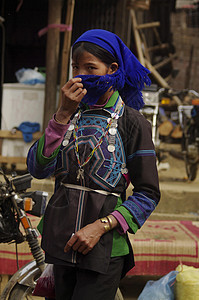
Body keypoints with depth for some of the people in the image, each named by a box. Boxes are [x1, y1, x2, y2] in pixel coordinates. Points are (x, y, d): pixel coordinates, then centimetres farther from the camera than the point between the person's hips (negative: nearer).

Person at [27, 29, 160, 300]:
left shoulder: (132, 122, -4)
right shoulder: (72, 115, 9)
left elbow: (148, 194, -6)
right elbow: (37, 169, -5)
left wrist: (100, 226, -17)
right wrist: (64, 114, -13)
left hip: (104, 247, -4)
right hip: (61, 241, 5)